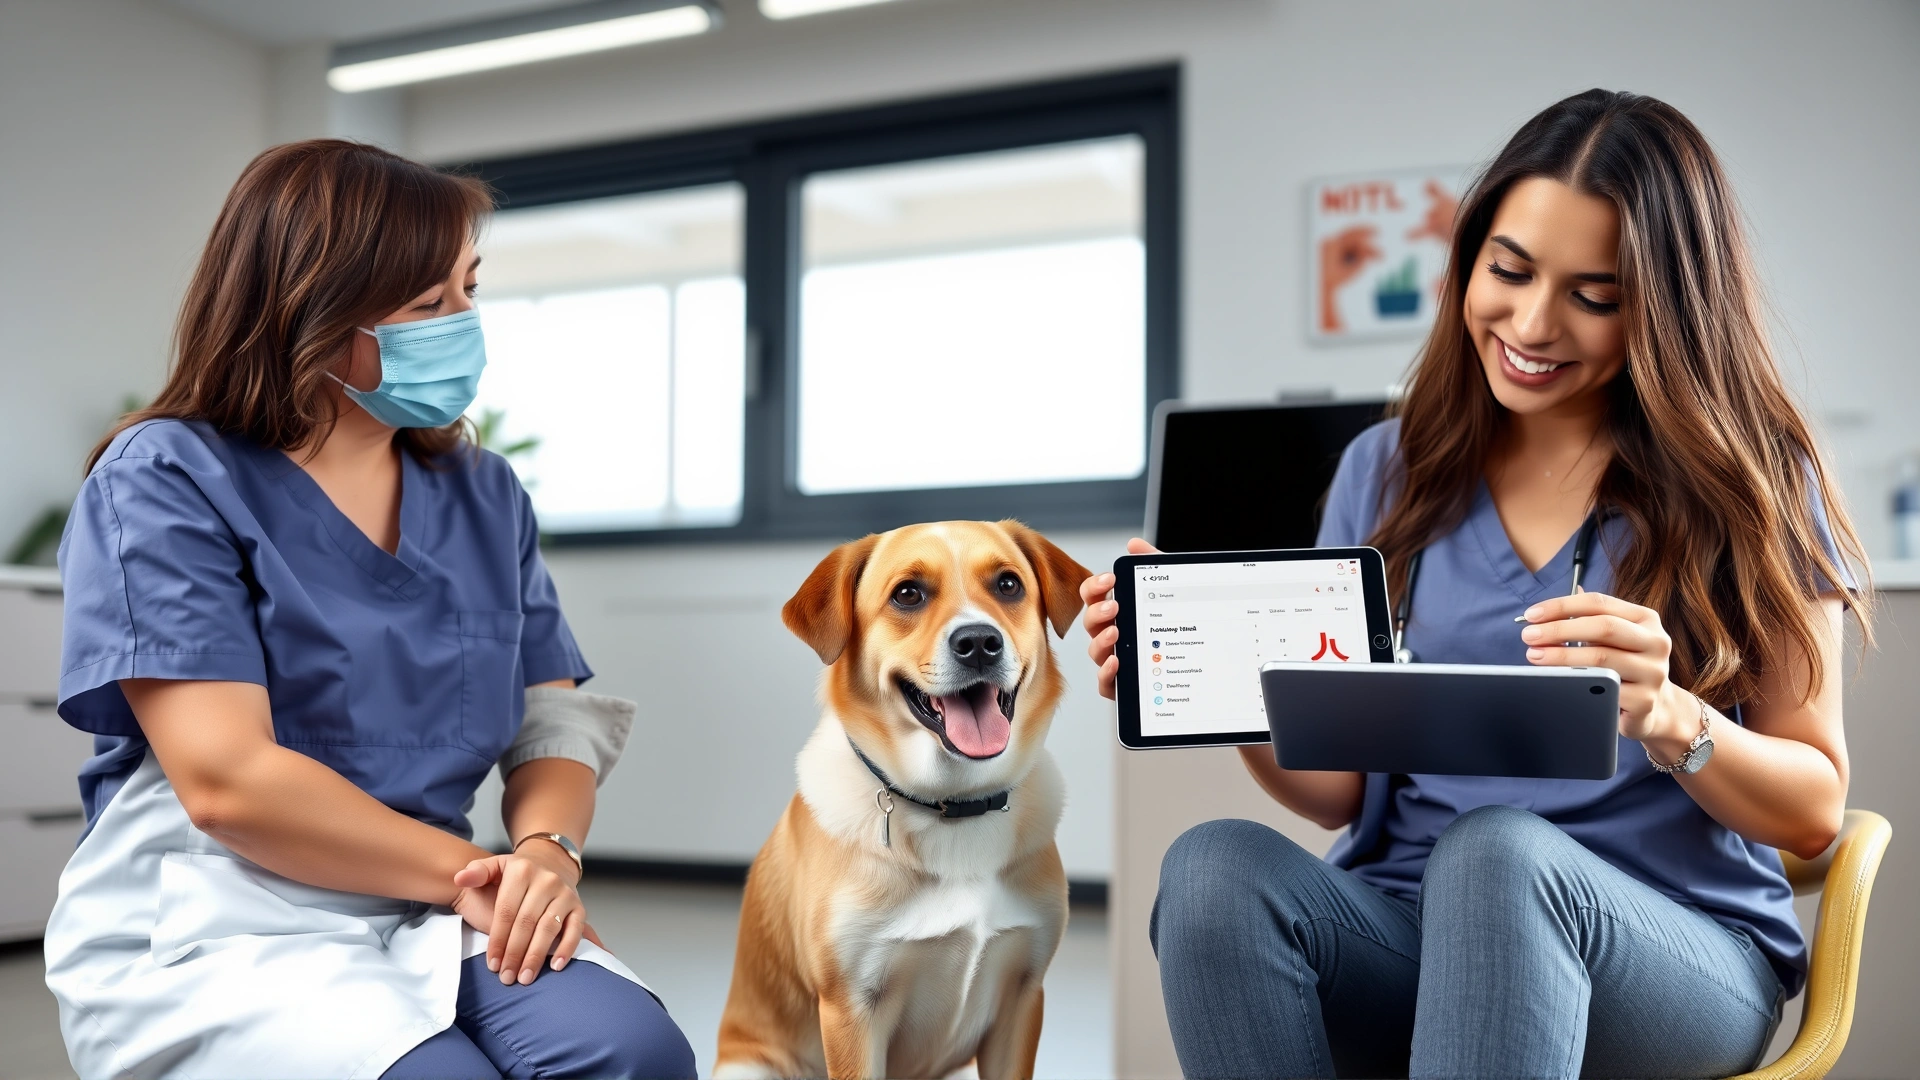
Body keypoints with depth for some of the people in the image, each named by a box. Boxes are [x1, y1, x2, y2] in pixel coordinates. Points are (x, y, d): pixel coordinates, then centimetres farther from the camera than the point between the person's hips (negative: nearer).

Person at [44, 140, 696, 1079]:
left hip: (432, 917, 4)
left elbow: (554, 726, 7)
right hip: (214, 926, -3)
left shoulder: (485, 496, 12)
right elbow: (227, 781, -15)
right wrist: (474, 872, -13)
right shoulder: (163, 482, -5)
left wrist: (546, 854, -15)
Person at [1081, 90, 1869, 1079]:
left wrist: (1670, 719, -19)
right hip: (1404, 926, 3)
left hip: (1680, 953, -2)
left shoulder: (1748, 481, 3)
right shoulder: (1388, 471, 9)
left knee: (1497, 851, -36)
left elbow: (1815, 808, 2)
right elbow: (1341, 788, 6)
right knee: (1214, 867, -30)